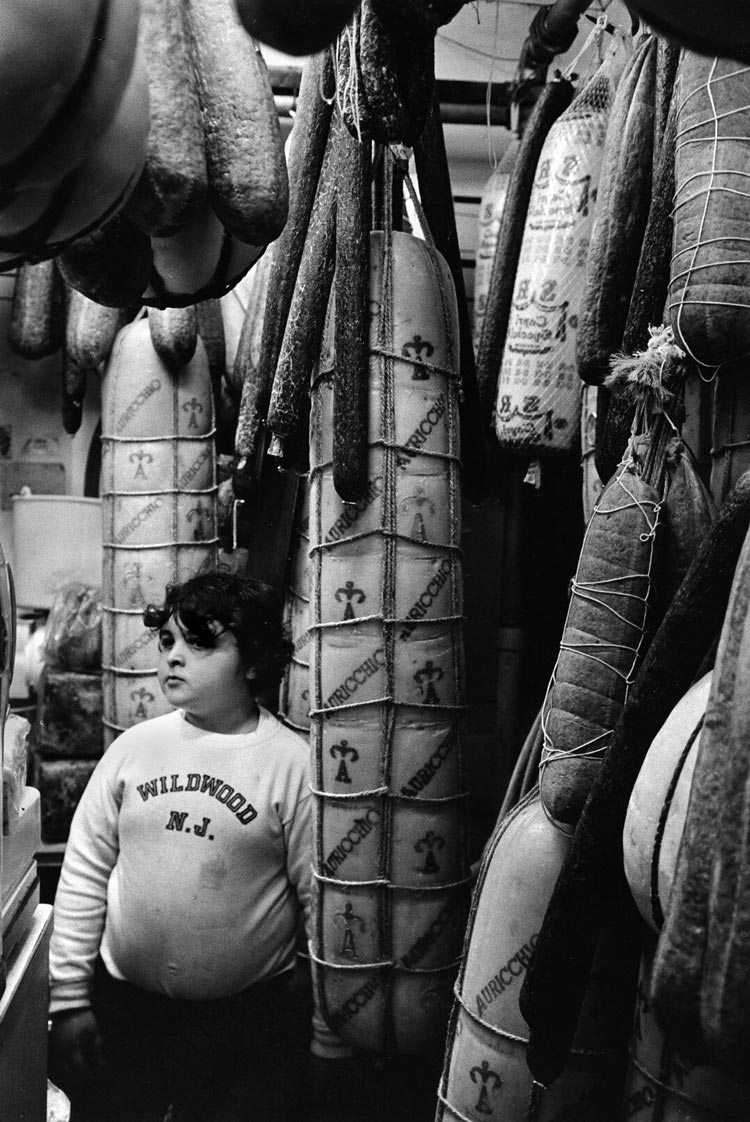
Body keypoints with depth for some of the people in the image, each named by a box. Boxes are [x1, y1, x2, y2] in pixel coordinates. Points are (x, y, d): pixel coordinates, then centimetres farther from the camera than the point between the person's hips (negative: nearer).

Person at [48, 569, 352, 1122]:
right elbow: (84, 874, 3)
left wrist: (331, 1037, -6)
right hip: (121, 1004, 4)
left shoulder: (295, 764, -14)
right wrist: (68, 998, 3)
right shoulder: (133, 747, -3)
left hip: (246, 1015, -3)